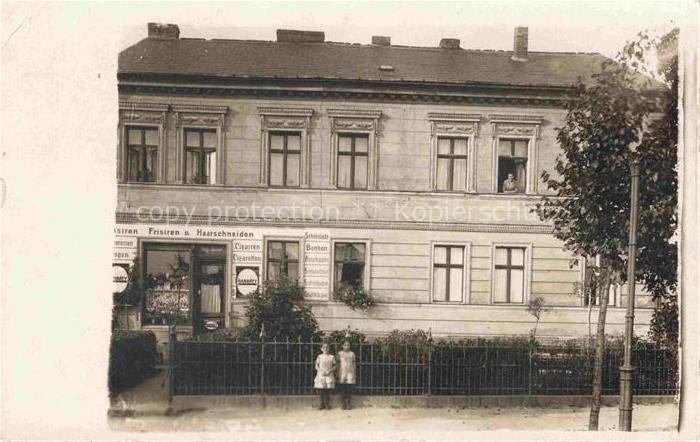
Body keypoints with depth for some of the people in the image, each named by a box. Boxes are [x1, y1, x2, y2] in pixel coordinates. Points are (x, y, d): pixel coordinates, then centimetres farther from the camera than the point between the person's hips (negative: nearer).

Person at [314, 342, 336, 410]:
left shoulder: (332, 357, 4)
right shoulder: (319, 356, 4)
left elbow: (334, 366, 5)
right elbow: (316, 366, 5)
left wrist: (330, 371, -12)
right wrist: (321, 371, -12)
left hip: (329, 375, 0)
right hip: (321, 375, 0)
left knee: (328, 391, -2)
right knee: (321, 391, 0)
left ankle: (327, 404, 6)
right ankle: (322, 404, 9)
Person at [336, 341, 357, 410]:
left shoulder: (352, 354, 9)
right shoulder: (339, 353, 5)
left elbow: (354, 364, 11)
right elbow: (338, 364, 6)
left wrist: (355, 374, 7)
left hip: (350, 373, 1)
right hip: (342, 373, -1)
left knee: (349, 390, -3)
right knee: (342, 390, -3)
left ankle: (348, 404, 4)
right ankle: (343, 404, 4)